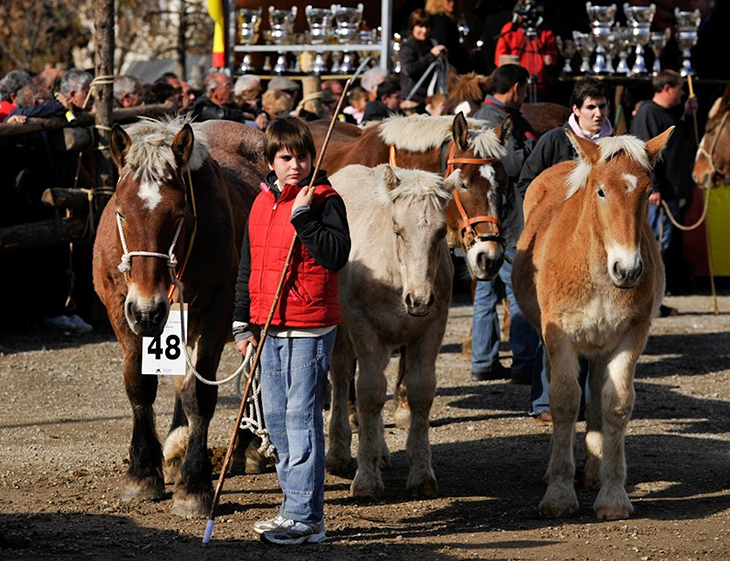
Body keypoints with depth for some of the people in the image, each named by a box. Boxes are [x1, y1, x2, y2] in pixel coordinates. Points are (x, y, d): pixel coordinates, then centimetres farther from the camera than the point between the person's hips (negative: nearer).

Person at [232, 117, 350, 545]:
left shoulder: (324, 201, -7)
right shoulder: (262, 204, 13)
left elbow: (337, 255, -20)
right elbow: (248, 267, 19)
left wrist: (303, 217, -23)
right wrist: (243, 322, 15)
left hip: (310, 327, -8)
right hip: (270, 327, 8)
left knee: (302, 417, -9)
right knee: (276, 418, 13)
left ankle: (307, 518, -8)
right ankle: (295, 507, 23)